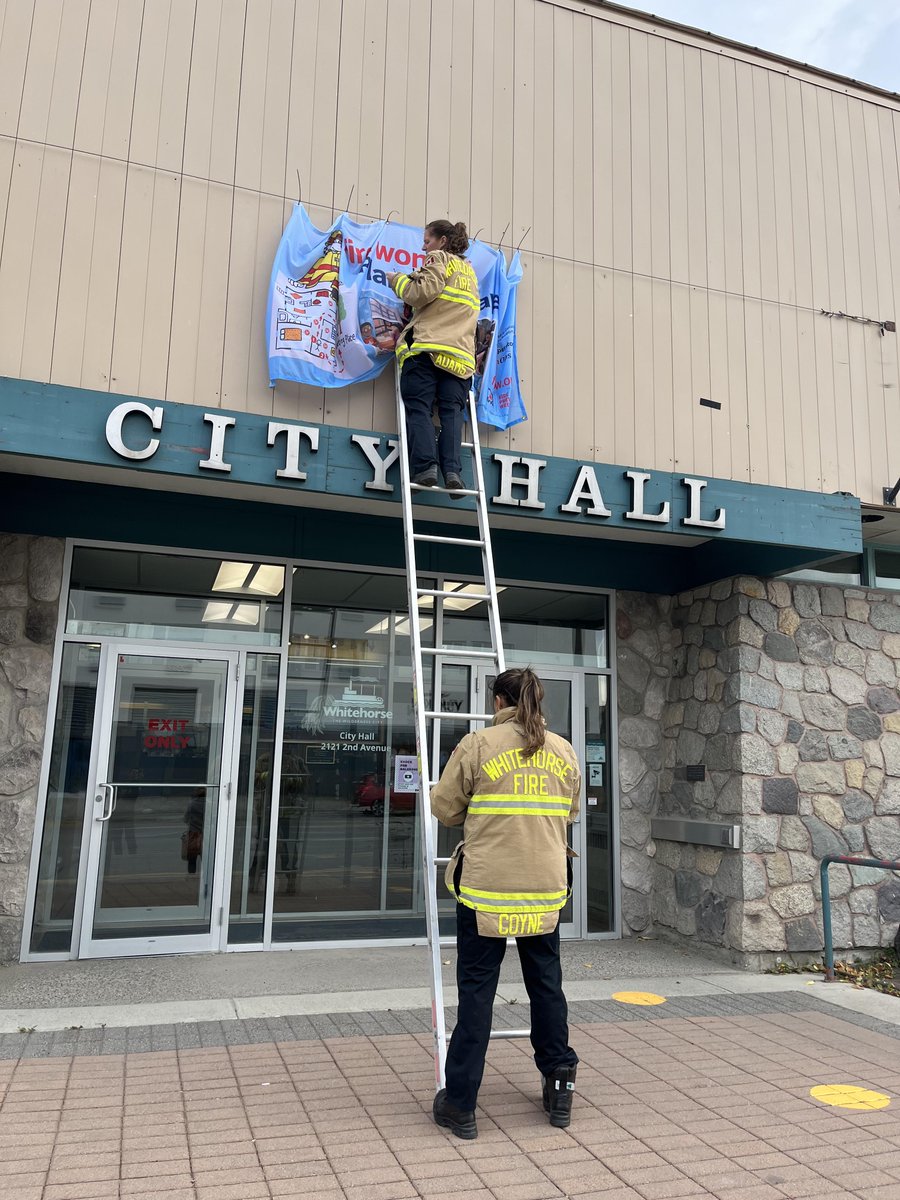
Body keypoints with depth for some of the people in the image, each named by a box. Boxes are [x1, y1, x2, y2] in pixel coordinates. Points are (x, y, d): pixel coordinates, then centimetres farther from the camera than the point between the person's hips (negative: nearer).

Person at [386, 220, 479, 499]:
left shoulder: (439, 259, 9)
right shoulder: (469, 271, 31)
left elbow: (421, 292, -5)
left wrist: (397, 279, 12)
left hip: (427, 346, -6)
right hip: (460, 353, 6)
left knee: (418, 407, -8)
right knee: (451, 411, -2)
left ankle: (425, 466, -24)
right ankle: (452, 469, -20)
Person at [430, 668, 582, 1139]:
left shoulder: (478, 745, -8)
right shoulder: (565, 752, 5)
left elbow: (444, 807, -1)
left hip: (486, 887, -3)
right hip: (546, 888, 4)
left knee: (476, 990, 6)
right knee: (546, 985, 18)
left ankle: (461, 1104, 14)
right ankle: (559, 1090, 28)